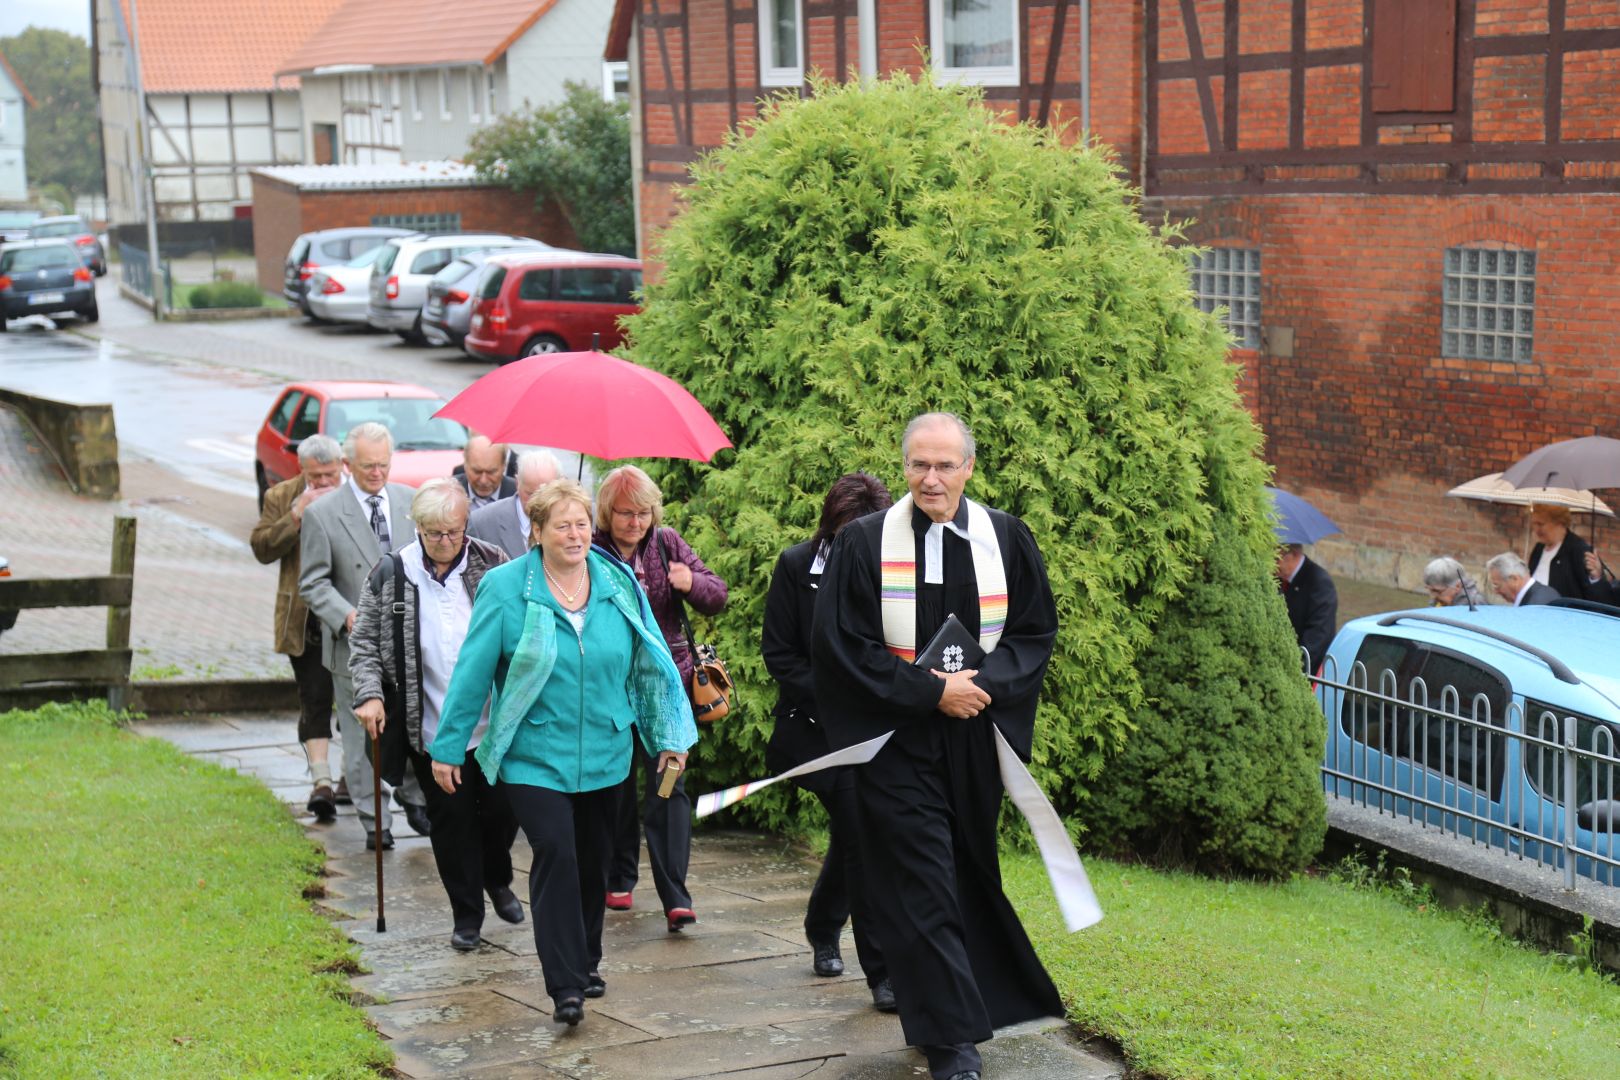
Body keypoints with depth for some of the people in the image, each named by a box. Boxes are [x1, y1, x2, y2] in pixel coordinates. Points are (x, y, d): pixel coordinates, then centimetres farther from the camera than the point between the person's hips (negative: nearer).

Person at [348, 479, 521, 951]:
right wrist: (369, 695, -11)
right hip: (430, 729, 0)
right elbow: (364, 643, 3)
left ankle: (497, 881, 40)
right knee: (450, 820, 6)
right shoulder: (389, 576, -3)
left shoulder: (493, 564, -3)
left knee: (502, 809, 10)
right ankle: (467, 915, 20)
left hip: (494, 722, 1)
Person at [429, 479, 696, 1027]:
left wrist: (668, 735, 9)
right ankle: (564, 985, -13)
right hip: (533, 755, -3)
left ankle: (586, 962, 32)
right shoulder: (504, 587, -7)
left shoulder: (619, 584, 2)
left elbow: (650, 660, 8)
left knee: (593, 859, 12)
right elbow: (473, 670, -4)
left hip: (604, 752, 4)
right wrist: (448, 747, -2)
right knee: (556, 853, -16)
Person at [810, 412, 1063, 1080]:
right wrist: (931, 690, -14)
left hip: (977, 739, 3)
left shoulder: (1007, 539, 2)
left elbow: (1035, 631, 6)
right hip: (896, 740, -3)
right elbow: (839, 644, -8)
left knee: (970, 871, 12)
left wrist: (985, 682, -13)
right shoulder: (863, 542, -5)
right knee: (921, 886, -5)